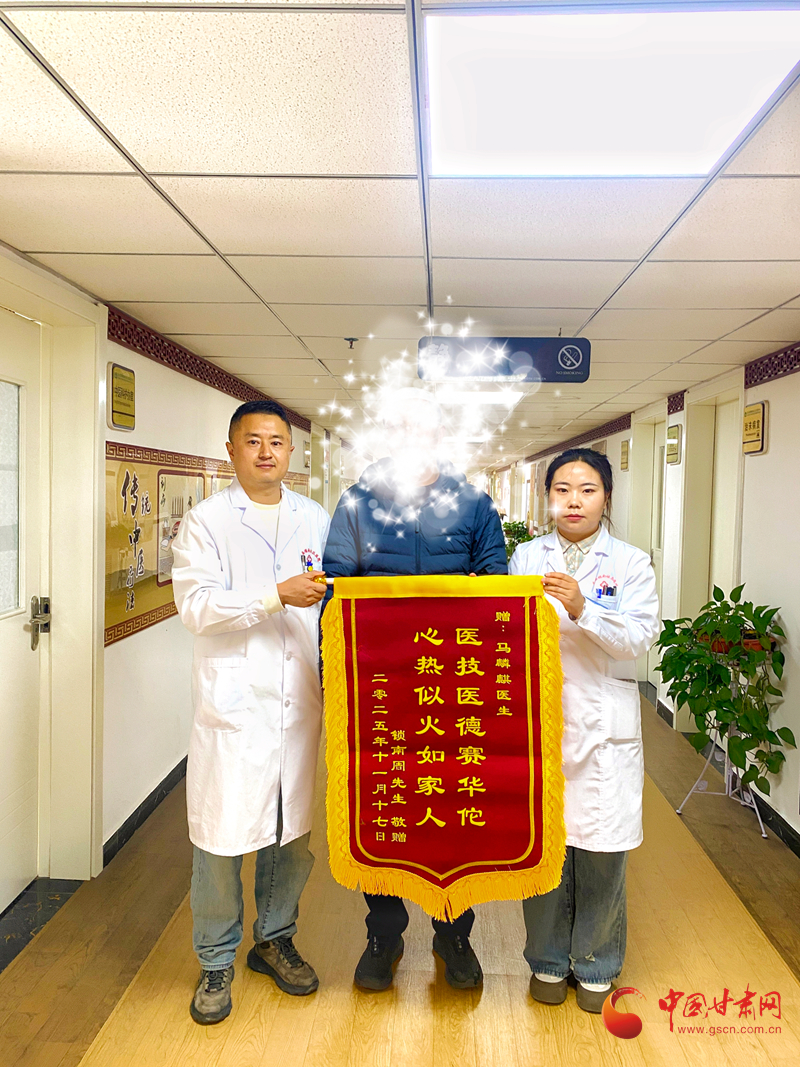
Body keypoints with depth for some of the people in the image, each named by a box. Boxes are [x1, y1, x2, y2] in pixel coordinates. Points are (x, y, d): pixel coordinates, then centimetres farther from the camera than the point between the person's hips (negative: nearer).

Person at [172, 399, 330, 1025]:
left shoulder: (315, 520, 12)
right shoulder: (206, 521, 0)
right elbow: (195, 605, -11)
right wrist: (276, 596, -19)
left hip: (301, 703, 4)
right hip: (234, 705, -3)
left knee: (294, 831, 14)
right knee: (223, 835, 3)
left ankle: (275, 939, 36)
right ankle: (217, 962, 26)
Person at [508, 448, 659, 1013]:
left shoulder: (631, 563, 2)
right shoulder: (527, 557, 7)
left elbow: (640, 637, -11)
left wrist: (581, 610, -25)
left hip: (603, 726, -1)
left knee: (602, 851, 7)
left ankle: (596, 966, 31)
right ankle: (549, 960, 32)